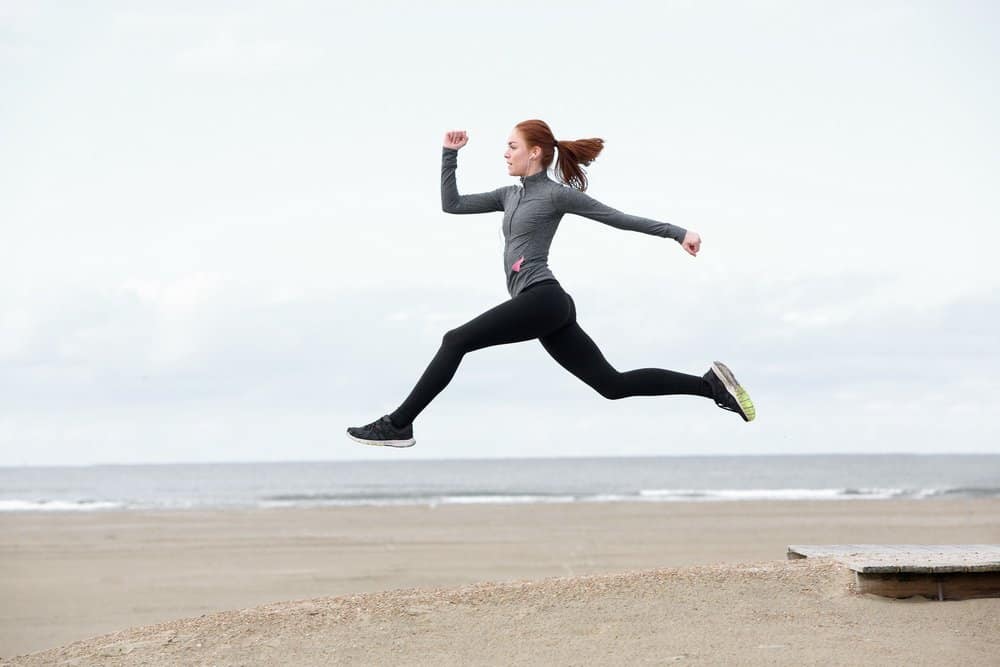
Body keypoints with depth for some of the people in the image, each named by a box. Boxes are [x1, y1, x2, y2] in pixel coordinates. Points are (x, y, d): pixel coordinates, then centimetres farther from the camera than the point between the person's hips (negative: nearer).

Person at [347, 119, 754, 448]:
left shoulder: (557, 194, -1)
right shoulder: (509, 196, 23)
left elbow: (621, 219, 0)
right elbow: (451, 204, 23)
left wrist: (677, 233, -1)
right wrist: (449, 154, 18)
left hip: (543, 299, -9)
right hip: (544, 308, 9)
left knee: (456, 340, -13)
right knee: (612, 384, 4)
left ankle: (397, 425, -12)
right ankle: (710, 384, 4)